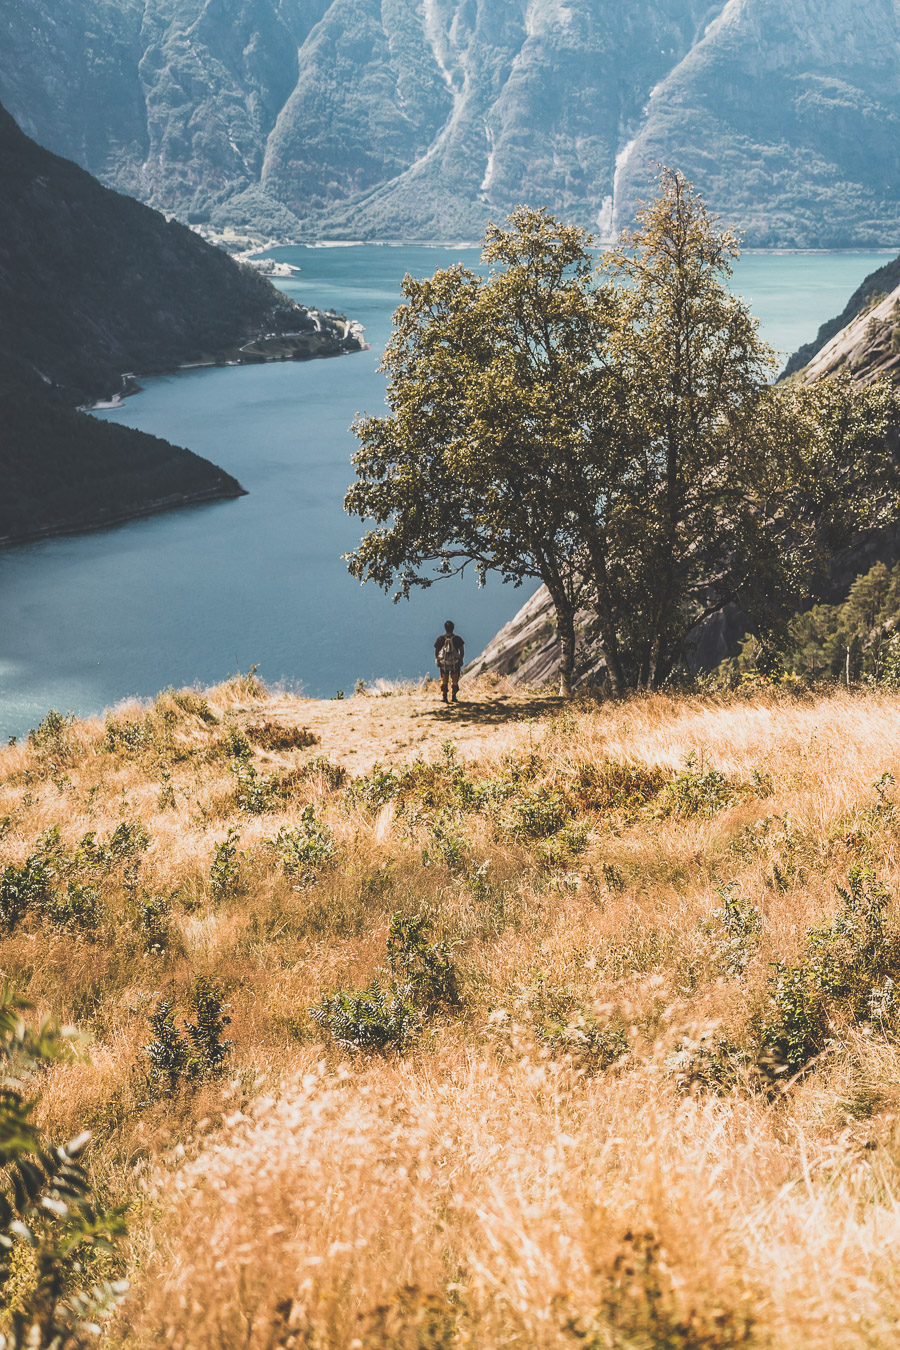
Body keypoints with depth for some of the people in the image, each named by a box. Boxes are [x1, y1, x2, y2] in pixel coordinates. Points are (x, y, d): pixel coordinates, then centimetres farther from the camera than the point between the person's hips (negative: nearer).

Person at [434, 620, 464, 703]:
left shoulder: (440, 639, -4)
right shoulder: (457, 639, -6)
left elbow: (436, 652, 1)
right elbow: (462, 652, -3)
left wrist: (438, 660, 13)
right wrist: (460, 660, 9)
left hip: (443, 663, 1)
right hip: (455, 664, -1)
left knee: (443, 681, 12)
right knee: (454, 681, 12)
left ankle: (443, 696, 5)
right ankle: (453, 697, 11)